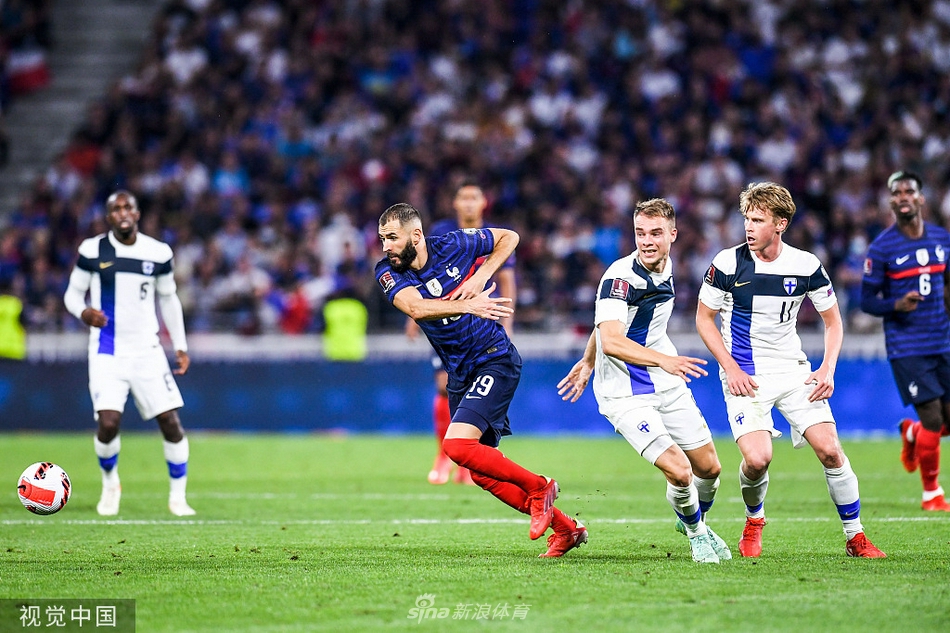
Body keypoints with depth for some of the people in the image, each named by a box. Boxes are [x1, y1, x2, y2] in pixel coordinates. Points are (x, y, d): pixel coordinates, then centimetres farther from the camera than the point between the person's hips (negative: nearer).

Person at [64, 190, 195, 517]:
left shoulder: (158, 253, 2)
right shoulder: (92, 250, -3)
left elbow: (168, 300, 15)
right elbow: (73, 292, 6)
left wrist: (180, 346, 11)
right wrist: (83, 312, -17)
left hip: (147, 351, 2)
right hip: (107, 352, -2)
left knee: (171, 423, -6)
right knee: (108, 424, -16)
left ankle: (177, 496, 12)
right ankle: (110, 483, 15)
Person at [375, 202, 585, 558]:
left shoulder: (453, 246, -10)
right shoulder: (389, 272, -5)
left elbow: (509, 237, 5)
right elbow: (415, 307, -26)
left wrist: (482, 276, -11)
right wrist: (467, 305, -40)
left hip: (495, 360, -6)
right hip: (460, 375, 6)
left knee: (457, 445, -24)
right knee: (482, 473, 7)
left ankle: (537, 487, -6)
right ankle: (565, 529, 18)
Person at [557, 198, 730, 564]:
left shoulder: (664, 270, 5)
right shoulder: (620, 277, -21)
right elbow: (611, 341, -32)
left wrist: (588, 361, 27)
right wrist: (664, 359, -43)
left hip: (669, 385, 8)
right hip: (626, 395, -8)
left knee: (709, 468, 11)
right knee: (679, 472, -18)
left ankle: (693, 520, 42)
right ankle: (695, 531, 12)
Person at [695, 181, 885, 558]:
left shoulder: (806, 266, -4)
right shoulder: (728, 263, -10)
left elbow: (833, 320, 9)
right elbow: (703, 318, 1)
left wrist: (827, 369, -5)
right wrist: (731, 369, -9)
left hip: (794, 370, 2)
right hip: (745, 376, -2)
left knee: (829, 449, -10)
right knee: (757, 458, -20)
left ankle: (855, 537, 7)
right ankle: (754, 520, 13)